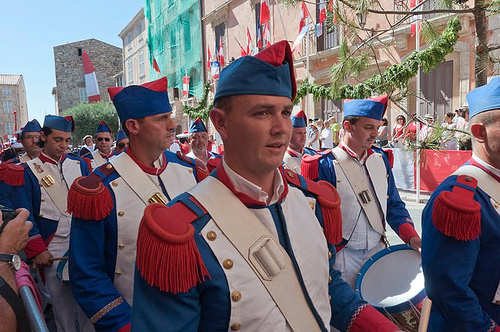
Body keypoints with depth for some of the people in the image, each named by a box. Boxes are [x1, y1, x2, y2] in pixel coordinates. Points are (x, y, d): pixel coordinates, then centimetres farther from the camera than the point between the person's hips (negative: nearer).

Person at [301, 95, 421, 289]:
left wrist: (411, 237, -3)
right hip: (343, 257, -5)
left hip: (378, 251, 5)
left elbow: (393, 204, 10)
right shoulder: (325, 166, -14)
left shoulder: (380, 159, 5)